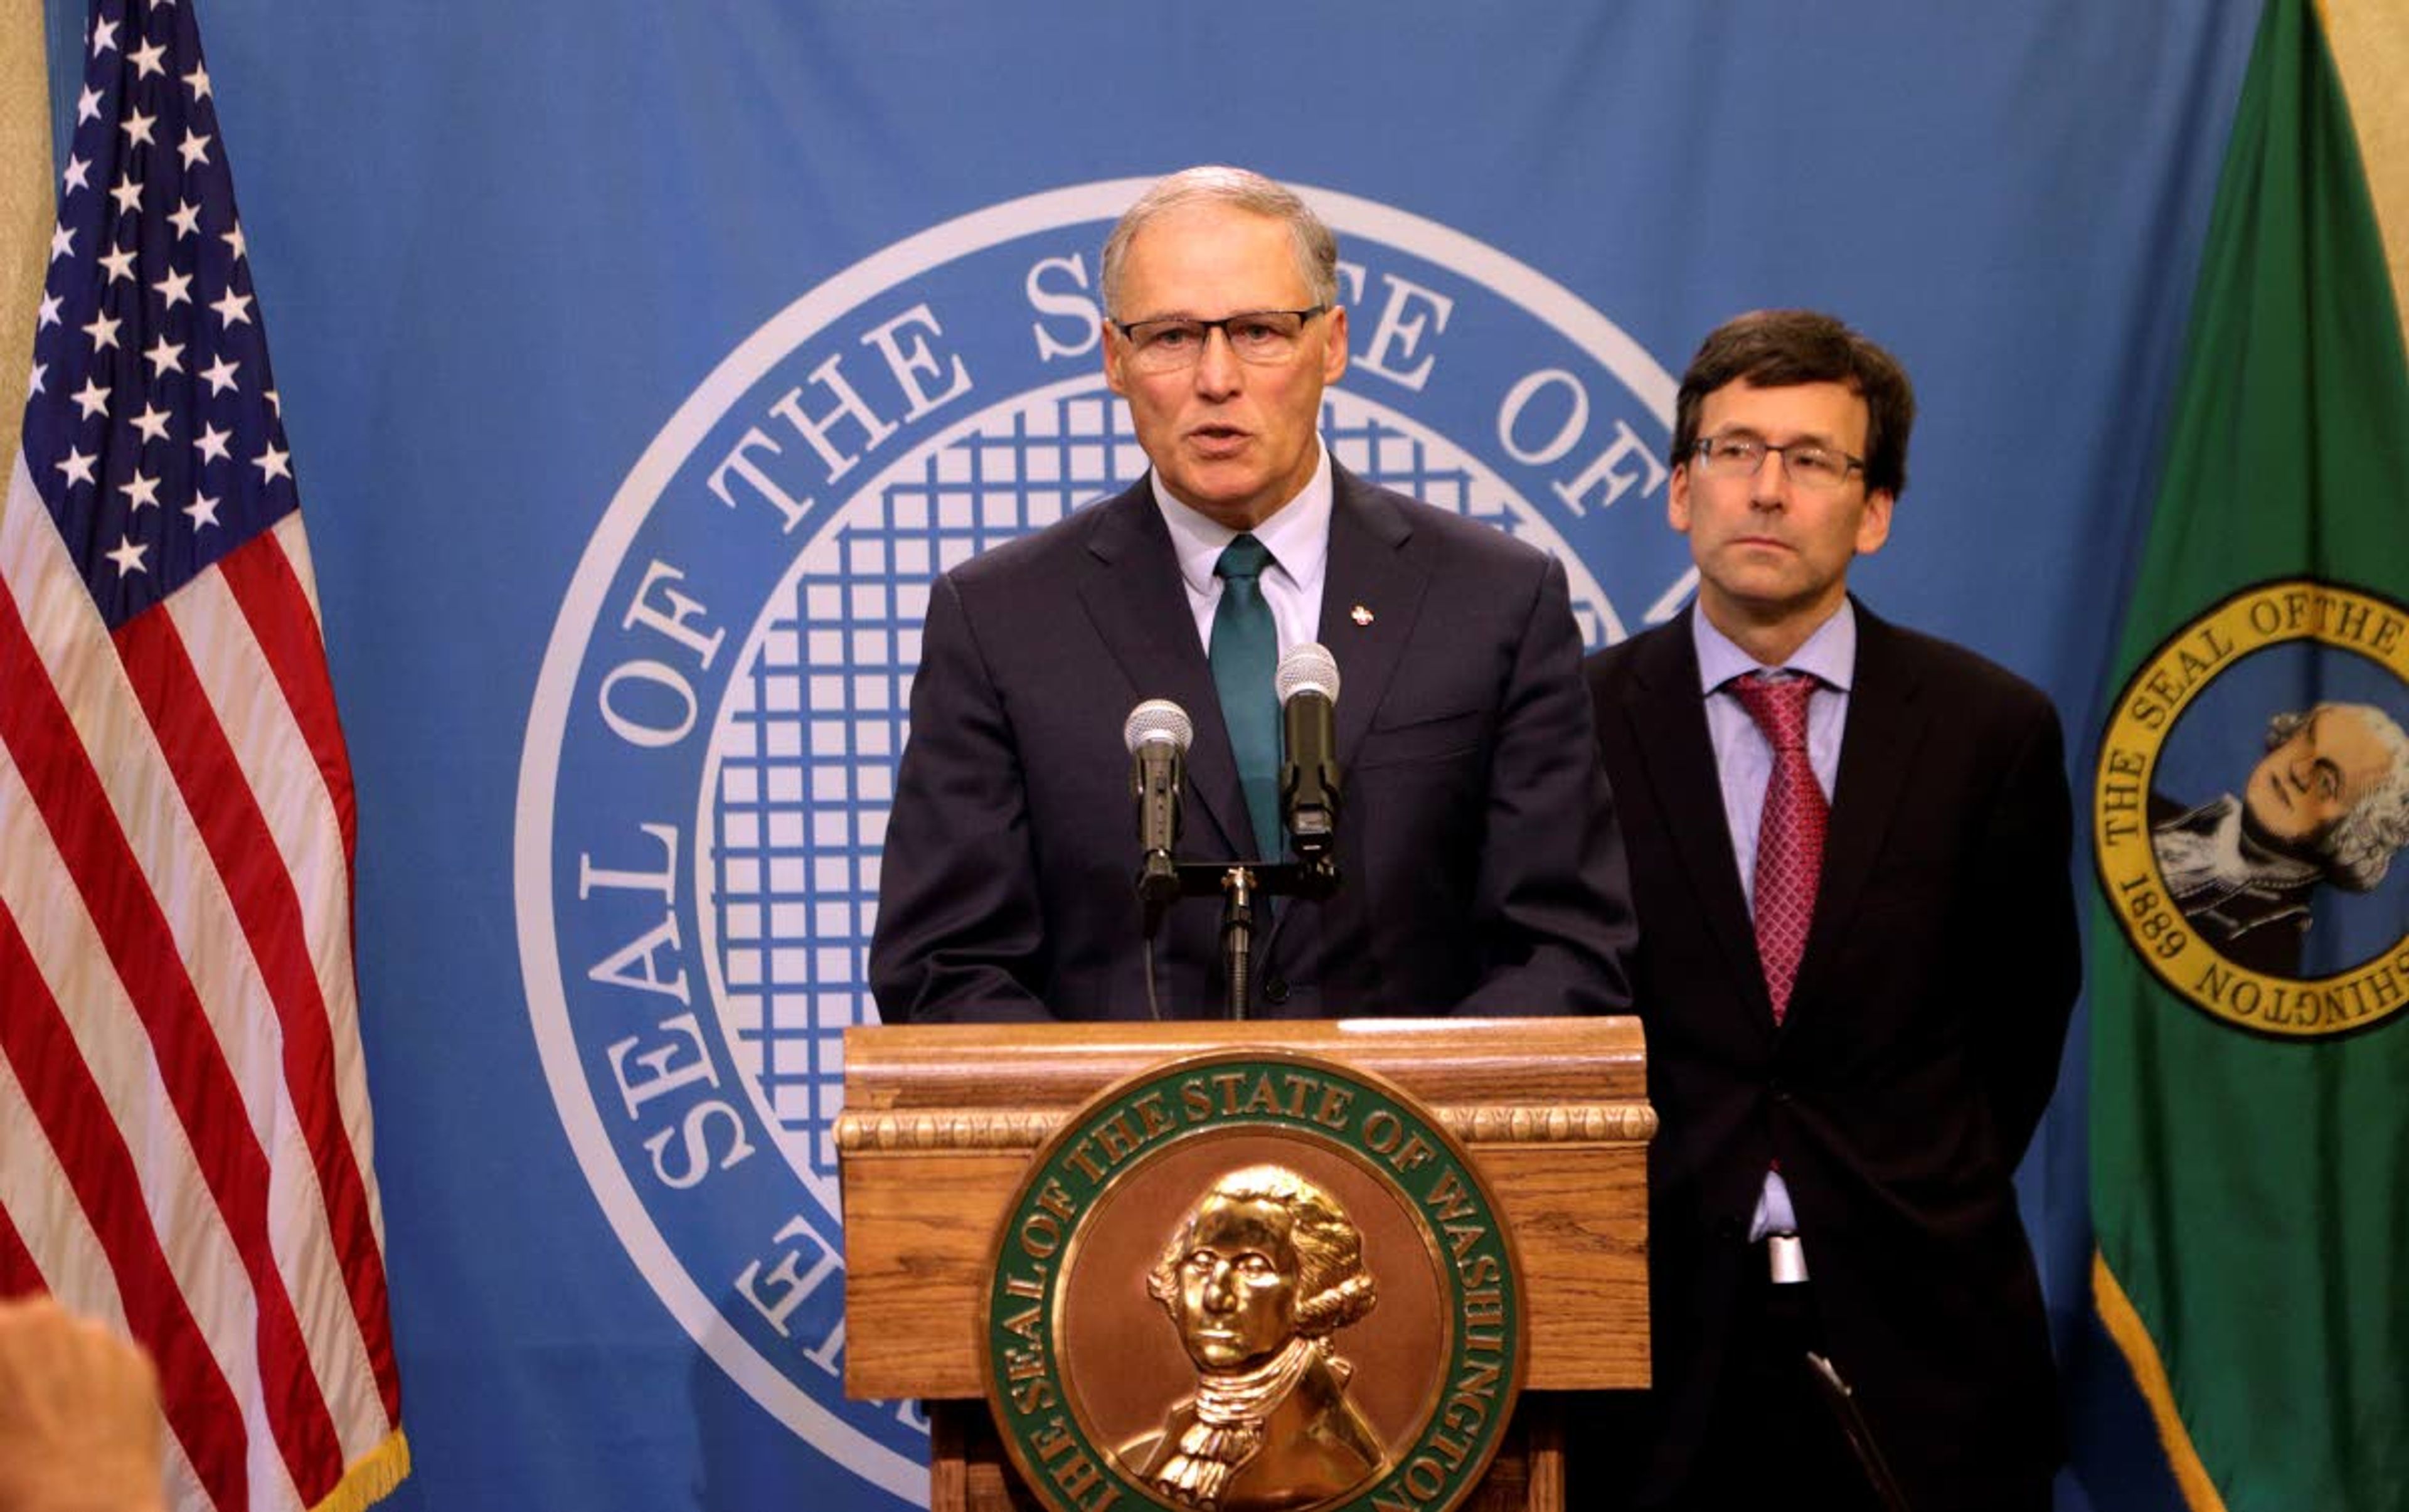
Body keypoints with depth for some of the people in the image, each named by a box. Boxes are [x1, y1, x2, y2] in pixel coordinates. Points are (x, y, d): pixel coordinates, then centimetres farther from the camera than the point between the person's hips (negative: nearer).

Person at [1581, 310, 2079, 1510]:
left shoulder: (1994, 728, 0)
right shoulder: (1578, 724, -2)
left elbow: (2023, 1013, 9)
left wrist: (1934, 1210, 10)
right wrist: (1635, 1211, 4)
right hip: (1662, 1330, 0)